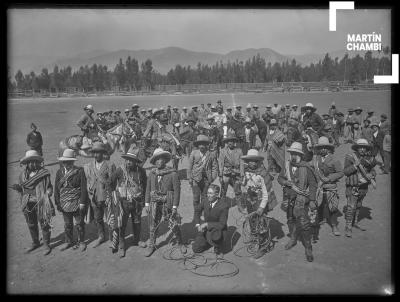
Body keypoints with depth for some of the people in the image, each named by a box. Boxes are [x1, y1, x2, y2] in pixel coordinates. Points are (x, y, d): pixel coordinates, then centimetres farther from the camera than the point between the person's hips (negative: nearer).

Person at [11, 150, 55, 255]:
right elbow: (21, 189, 11)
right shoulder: (23, 174, 2)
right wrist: (17, 188, -10)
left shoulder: (44, 173, -10)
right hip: (28, 204, 4)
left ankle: (46, 245, 25)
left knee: (44, 225, 6)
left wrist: (47, 194, -25)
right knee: (31, 225, 18)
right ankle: (35, 243, 40)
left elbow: (49, 187, -6)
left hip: (40, 204, -4)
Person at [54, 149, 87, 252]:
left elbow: (83, 188, -10)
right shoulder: (59, 172, 3)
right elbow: (56, 189, 7)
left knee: (79, 224, 10)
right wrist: (57, 203, 3)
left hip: (77, 204, -4)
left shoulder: (80, 171, -10)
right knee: (67, 224, 16)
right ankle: (69, 241, 34)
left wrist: (82, 203, -13)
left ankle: (81, 242, 27)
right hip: (65, 204, 4)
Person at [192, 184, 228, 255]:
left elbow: (222, 225, -27)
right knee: (195, 249, -4)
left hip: (219, 230, -5)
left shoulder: (224, 206, -26)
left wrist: (206, 224, -31)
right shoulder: (205, 200, -12)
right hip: (206, 228, 5)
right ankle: (210, 241, 22)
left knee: (214, 235, -40)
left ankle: (218, 244, -4)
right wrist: (198, 225, -3)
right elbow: (197, 210, 7)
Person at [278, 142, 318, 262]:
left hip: (301, 199, -5)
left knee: (304, 224, -10)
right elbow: (279, 178, 11)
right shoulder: (287, 165, 0)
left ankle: (308, 249, 4)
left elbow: (313, 185, -9)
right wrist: (285, 182, -12)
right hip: (289, 198, 5)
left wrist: (312, 200, -12)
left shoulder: (306, 168, -13)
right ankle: (293, 239, 43)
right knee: (290, 220, 20)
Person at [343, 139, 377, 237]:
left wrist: (372, 175, -13)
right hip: (353, 187, -5)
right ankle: (348, 227, 3)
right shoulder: (350, 157, -13)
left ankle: (355, 222, 35)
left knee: (358, 206, 19)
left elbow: (372, 171, 9)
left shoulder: (368, 158, 2)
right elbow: (346, 171, -20)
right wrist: (357, 164, -29)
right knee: (351, 207, -6)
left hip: (364, 187, 5)